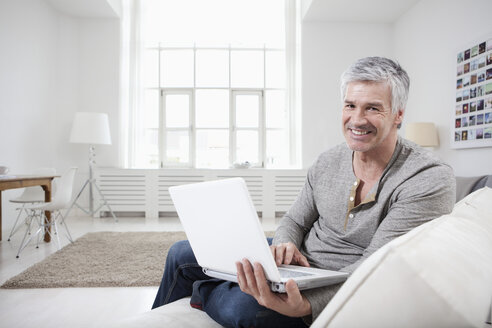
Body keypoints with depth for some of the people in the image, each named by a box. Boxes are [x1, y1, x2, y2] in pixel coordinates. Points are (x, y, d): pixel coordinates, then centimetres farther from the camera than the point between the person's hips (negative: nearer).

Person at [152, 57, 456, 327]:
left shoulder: (430, 180, -18)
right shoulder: (328, 161, 1)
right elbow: (295, 220, 10)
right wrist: (285, 245, -16)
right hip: (299, 262, 6)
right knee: (182, 254, 2)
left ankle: (201, 292, 1)